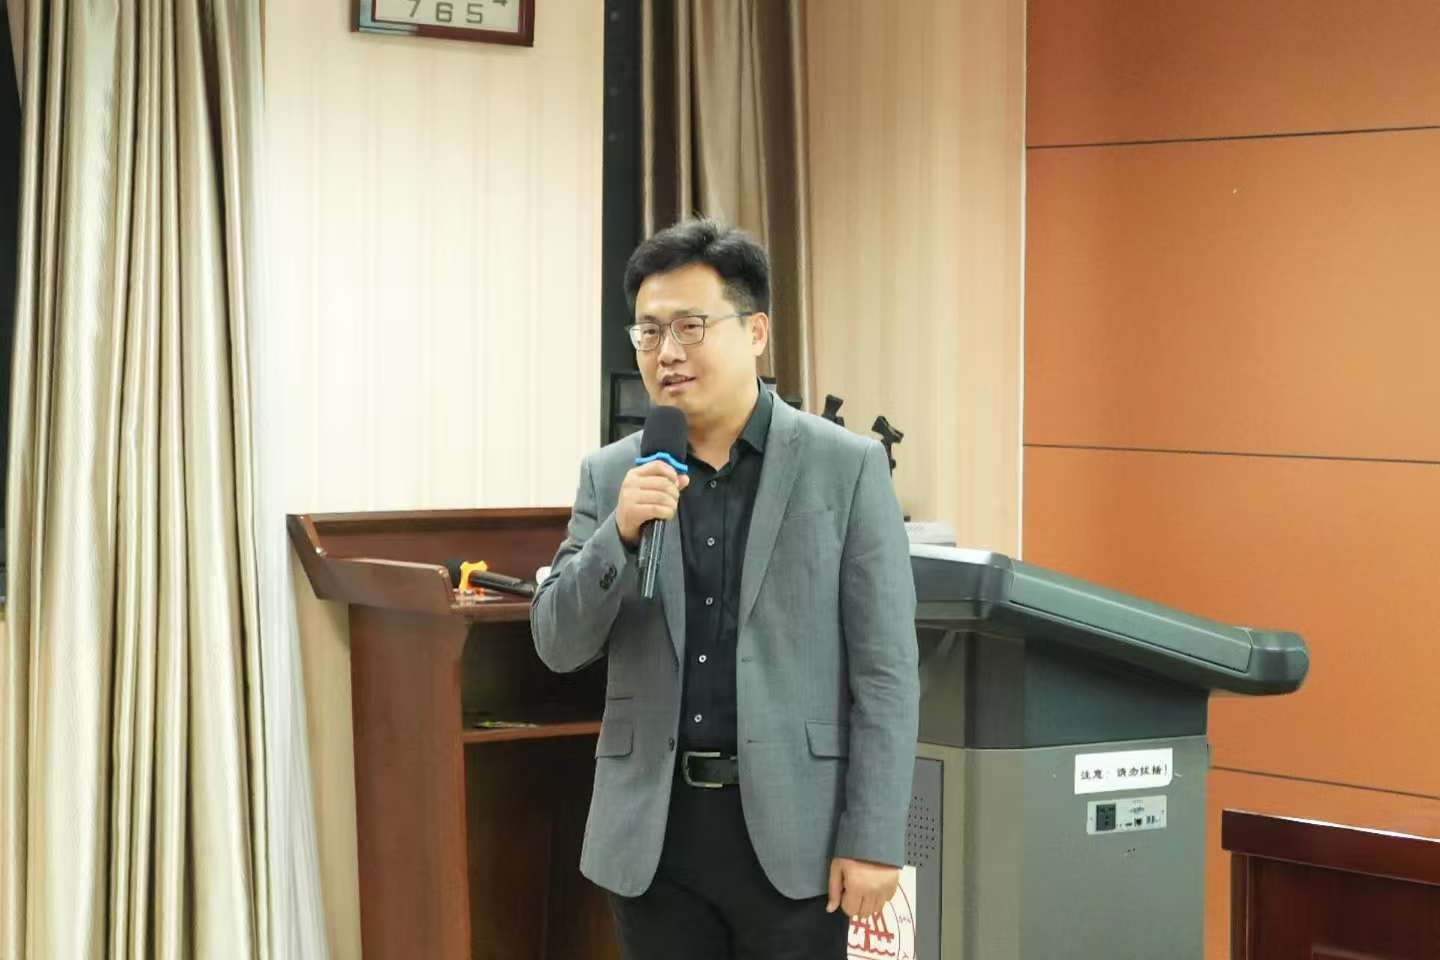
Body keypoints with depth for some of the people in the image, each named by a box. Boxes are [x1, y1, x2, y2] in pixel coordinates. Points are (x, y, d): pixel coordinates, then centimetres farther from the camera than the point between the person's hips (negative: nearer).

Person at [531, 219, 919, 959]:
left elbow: (886, 669, -4)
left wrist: (874, 839, -10)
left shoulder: (847, 467, -2)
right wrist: (620, 534, -14)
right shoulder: (611, 475, 7)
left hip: (790, 827, -3)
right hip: (653, 829, 3)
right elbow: (559, 645, 3)